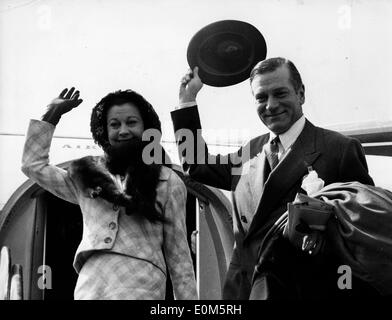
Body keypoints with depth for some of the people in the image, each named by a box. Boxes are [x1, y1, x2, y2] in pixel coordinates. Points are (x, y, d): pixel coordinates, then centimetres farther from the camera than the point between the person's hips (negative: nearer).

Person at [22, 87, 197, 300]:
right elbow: (33, 165, 23)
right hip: (89, 286, 3)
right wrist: (52, 113, 23)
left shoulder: (167, 181, 9)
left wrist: (188, 298, 3)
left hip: (140, 285, -3)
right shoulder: (87, 176, 19)